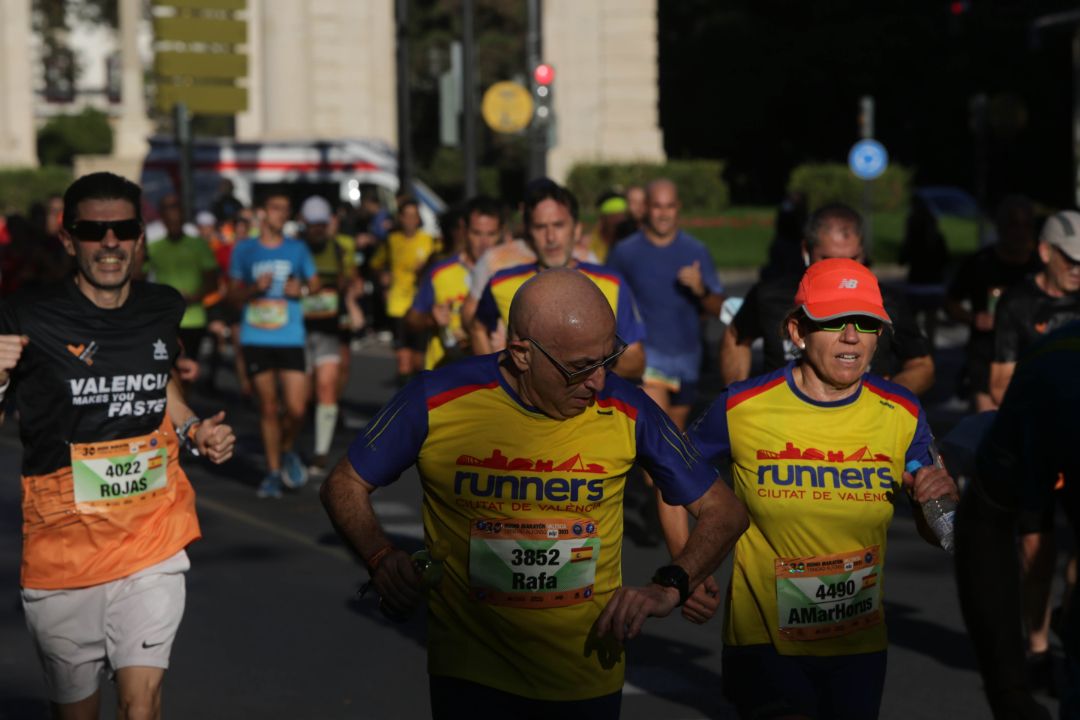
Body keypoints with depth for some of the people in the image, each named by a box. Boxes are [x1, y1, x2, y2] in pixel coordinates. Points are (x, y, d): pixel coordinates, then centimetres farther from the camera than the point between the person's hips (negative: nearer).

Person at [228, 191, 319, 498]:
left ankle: (287, 450, 23)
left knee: (296, 409, -8)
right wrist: (255, 288, -11)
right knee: (268, 407, 4)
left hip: (291, 338, 0)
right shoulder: (244, 250, 5)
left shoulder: (298, 249, 8)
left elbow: (315, 282, 16)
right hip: (255, 338, 0)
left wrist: (302, 289, -6)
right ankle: (273, 471, 18)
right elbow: (233, 294, 9)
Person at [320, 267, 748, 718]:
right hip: (469, 674, -2)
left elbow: (724, 512, -1)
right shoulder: (437, 402, -14)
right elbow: (345, 487, -1)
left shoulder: (625, 411, -10)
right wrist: (381, 557, -21)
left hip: (589, 674, 2)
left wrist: (670, 587, -19)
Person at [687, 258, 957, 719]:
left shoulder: (902, 413, -4)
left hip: (860, 644, 3)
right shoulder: (742, 407, -11)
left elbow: (933, 535, 4)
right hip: (765, 640, -3)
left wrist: (941, 500, -17)